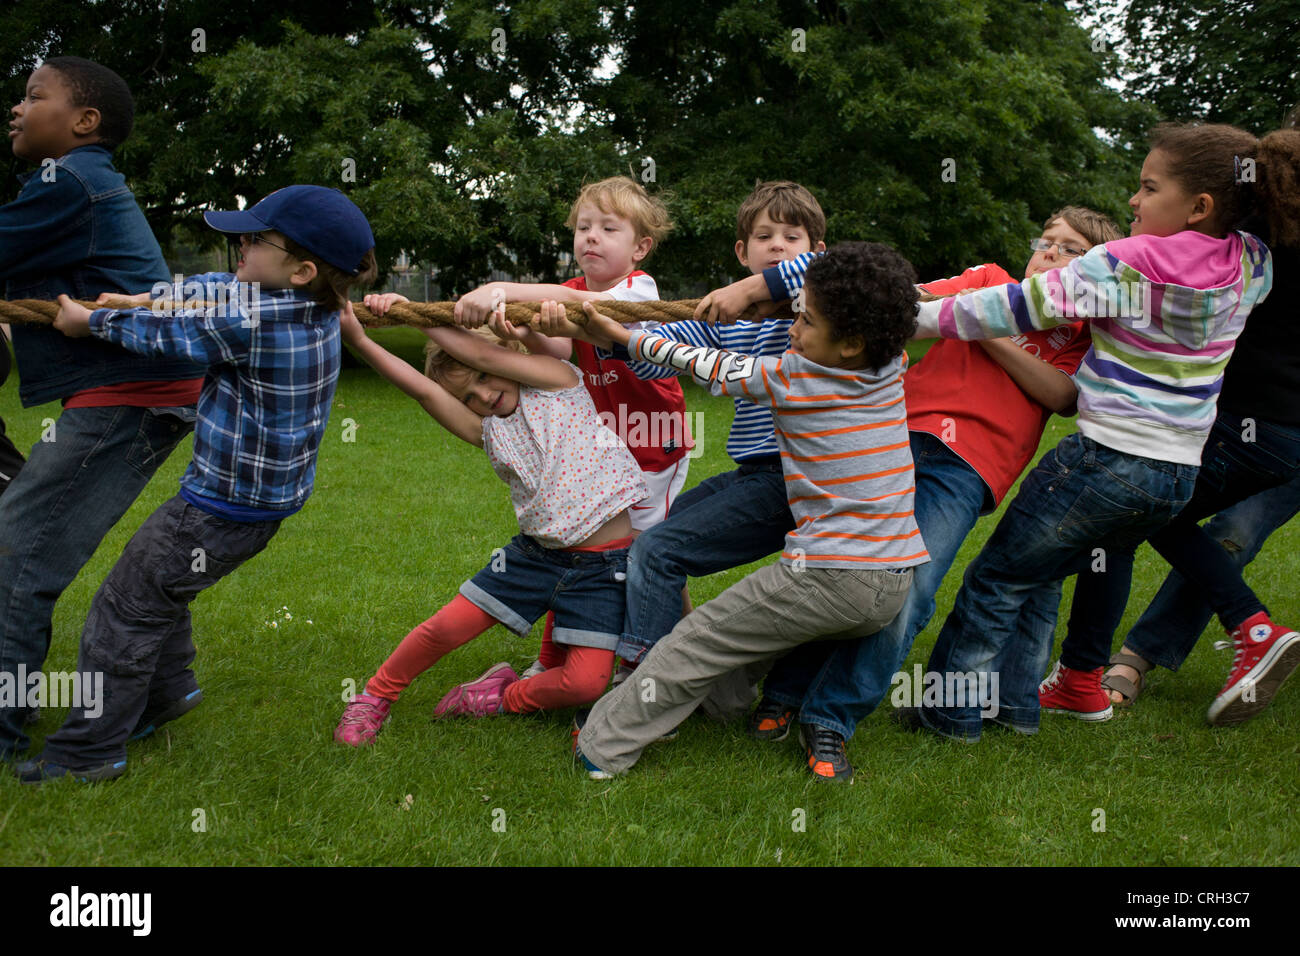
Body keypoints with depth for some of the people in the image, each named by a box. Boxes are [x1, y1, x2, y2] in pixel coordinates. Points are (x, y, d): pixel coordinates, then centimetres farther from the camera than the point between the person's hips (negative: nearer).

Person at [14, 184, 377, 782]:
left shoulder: (250, 319, -27)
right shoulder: (318, 309, -1)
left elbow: (168, 335, -11)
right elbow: (218, 291, 13)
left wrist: (90, 321, 5)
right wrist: (138, 299, 8)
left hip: (222, 509, -9)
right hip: (270, 497, 9)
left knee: (127, 603, 4)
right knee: (157, 585, 27)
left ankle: (88, 751, 12)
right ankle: (166, 691, 44)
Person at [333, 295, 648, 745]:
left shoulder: (558, 381, 0)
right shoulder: (488, 431, 6)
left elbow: (485, 354, -9)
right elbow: (421, 387, -7)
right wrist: (359, 340, -18)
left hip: (603, 563, -3)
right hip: (535, 551, 3)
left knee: (585, 682, -14)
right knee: (446, 627, -5)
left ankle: (507, 696, 14)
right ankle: (374, 698, 20)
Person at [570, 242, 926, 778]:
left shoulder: (789, 378, -7)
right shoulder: (893, 368, 6)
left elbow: (710, 366, 3)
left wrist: (625, 336, 14)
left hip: (828, 577, -6)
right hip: (895, 587, 6)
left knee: (700, 639, 5)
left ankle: (603, 747, 12)